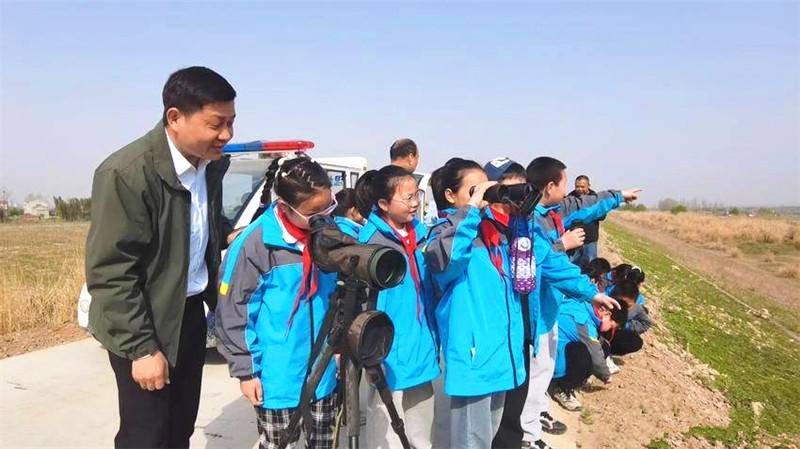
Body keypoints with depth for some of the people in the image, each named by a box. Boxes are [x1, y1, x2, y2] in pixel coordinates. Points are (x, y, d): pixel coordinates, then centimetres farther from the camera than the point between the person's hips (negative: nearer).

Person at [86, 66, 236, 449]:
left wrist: (232, 236, 0)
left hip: (192, 312, 7)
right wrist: (142, 348, -18)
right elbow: (109, 273, -21)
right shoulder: (127, 173, -24)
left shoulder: (212, 161, -2)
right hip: (144, 325, -6)